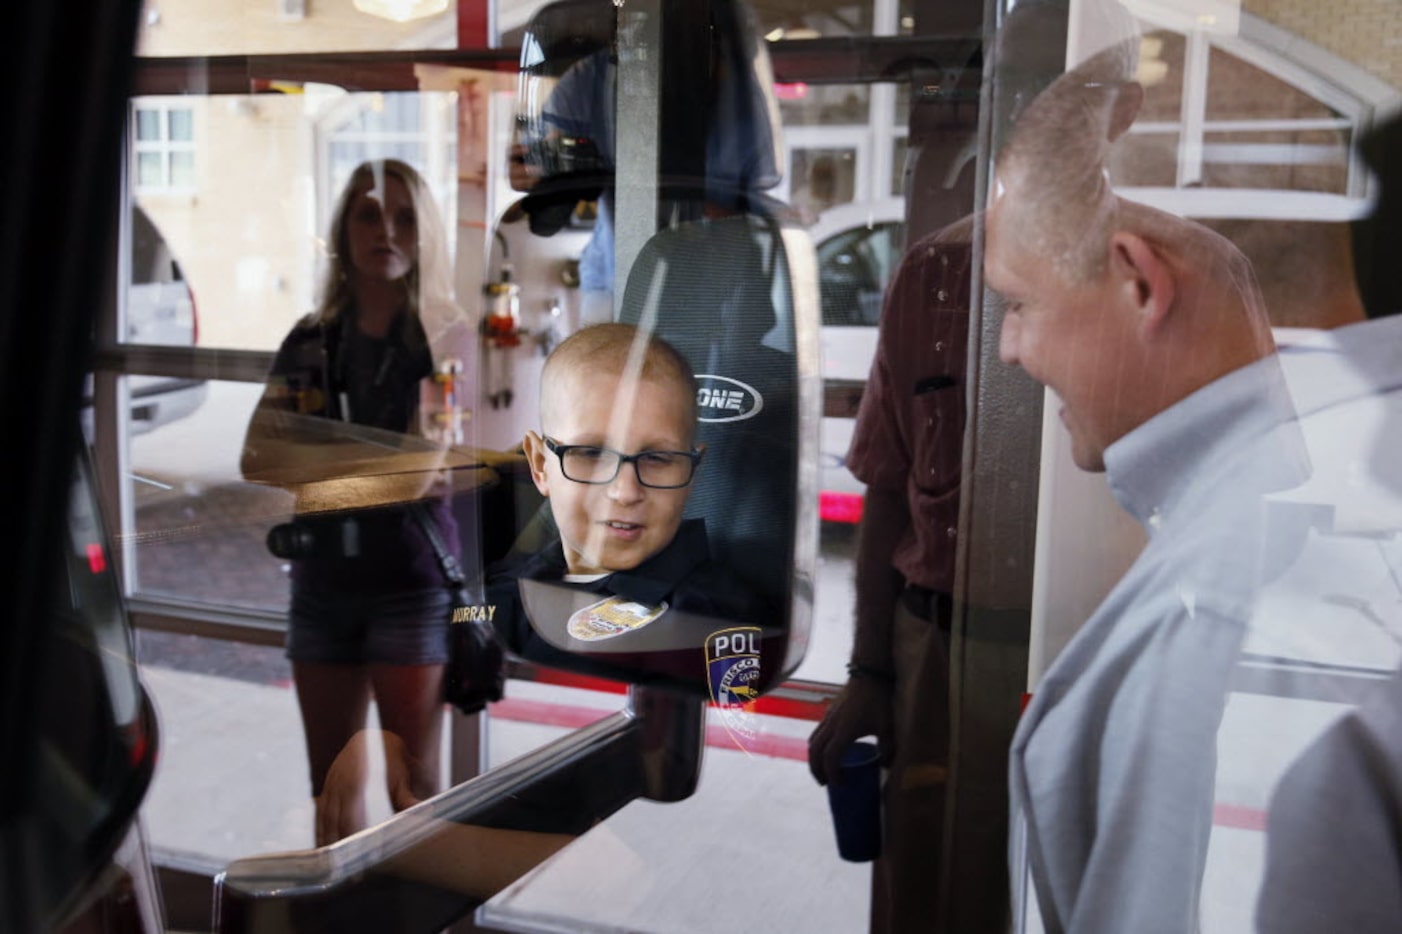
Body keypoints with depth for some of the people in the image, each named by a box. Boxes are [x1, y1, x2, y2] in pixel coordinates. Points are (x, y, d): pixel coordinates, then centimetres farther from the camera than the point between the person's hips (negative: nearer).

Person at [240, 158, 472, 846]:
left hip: (412, 582, -4)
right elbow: (257, 459, -2)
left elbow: (425, 470, -15)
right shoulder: (309, 342, 8)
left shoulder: (446, 338, -5)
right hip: (321, 582, 4)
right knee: (331, 788, 13)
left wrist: (317, 467, -7)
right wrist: (380, 465, -14)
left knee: (413, 789, 3)